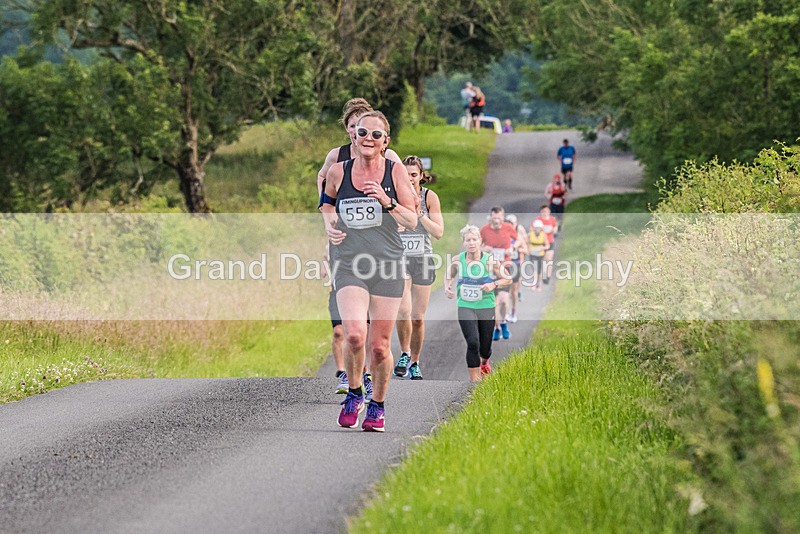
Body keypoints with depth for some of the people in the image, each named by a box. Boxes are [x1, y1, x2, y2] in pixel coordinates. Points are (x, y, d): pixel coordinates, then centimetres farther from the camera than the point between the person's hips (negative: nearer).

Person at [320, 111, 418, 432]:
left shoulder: (395, 171, 2)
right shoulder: (338, 172, 5)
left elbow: (412, 221, -1)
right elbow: (327, 202, 26)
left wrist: (387, 202, -16)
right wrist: (329, 224, 7)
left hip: (387, 264, 0)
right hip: (349, 264, 0)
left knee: (379, 345, 3)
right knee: (354, 333, -22)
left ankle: (377, 406, 25)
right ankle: (354, 393, 4)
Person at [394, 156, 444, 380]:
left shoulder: (430, 197, -1)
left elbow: (439, 232, -5)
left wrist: (419, 214, -16)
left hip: (422, 260, 1)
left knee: (418, 318, 5)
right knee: (403, 310, -22)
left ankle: (414, 363, 21)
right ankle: (404, 354, -2)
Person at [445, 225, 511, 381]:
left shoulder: (490, 260, -10)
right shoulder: (457, 260, -5)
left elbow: (507, 279, -1)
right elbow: (449, 276, 14)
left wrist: (494, 284, -18)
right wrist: (447, 287, -5)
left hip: (486, 307, 0)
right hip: (465, 308, 0)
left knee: (485, 346, 10)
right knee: (472, 342, -17)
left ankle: (484, 362, 48)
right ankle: (474, 380, -7)